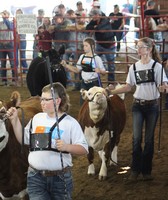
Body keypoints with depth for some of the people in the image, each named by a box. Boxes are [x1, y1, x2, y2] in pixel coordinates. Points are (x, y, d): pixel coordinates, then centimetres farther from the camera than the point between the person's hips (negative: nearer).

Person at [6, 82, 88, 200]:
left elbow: (84, 149, -9)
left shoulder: (70, 122, -6)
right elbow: (23, 139, 16)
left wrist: (66, 147, -26)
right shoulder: (37, 118, 7)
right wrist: (14, 119, 9)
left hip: (61, 178, -3)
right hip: (35, 177, 3)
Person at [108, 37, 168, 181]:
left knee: (149, 139, 6)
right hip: (138, 105, 2)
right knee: (137, 138, -4)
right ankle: (135, 170, 5)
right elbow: (128, 87, 10)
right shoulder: (134, 67, 5)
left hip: (152, 105, -2)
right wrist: (111, 92, 1)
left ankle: (146, 171, 16)